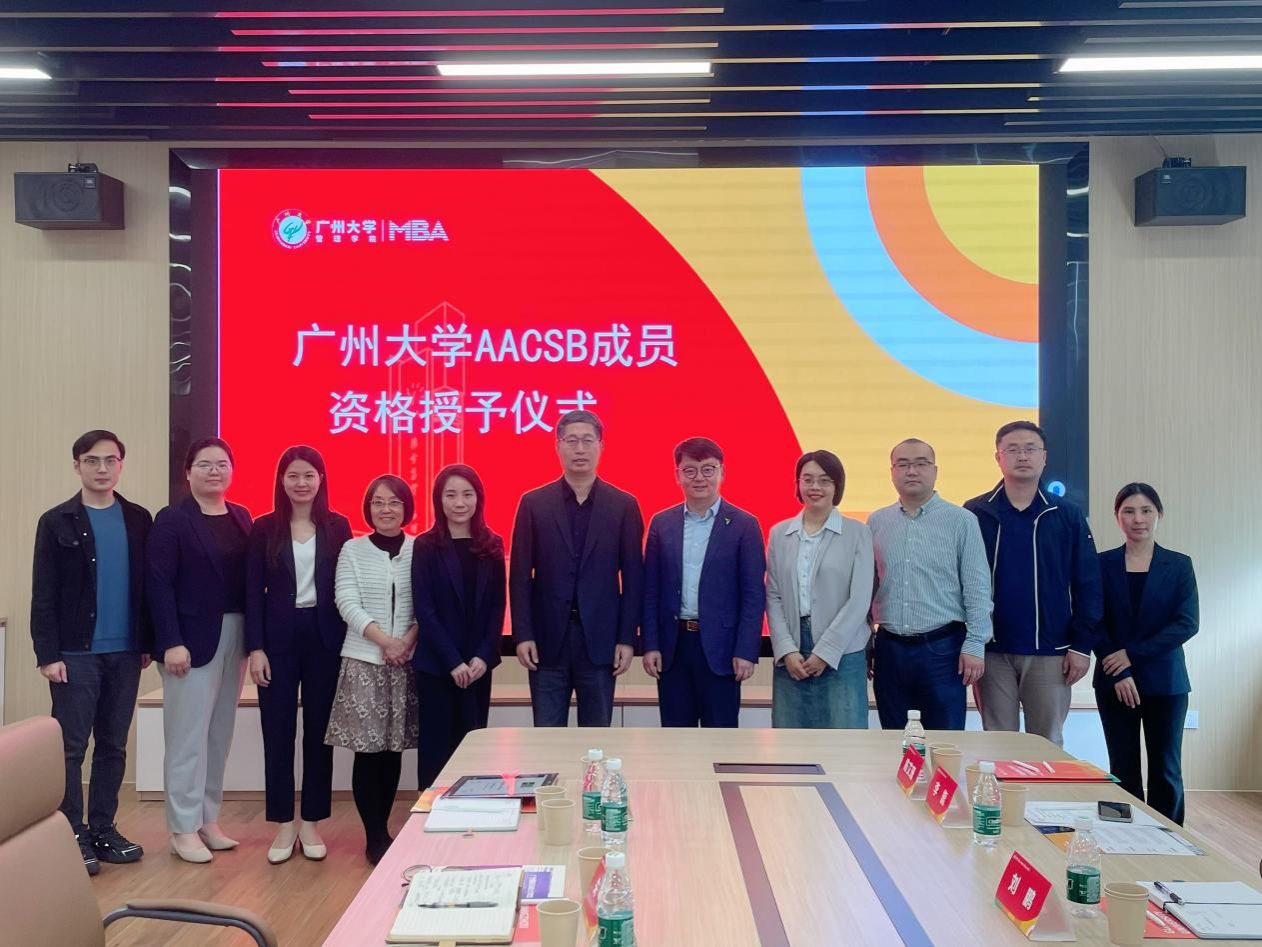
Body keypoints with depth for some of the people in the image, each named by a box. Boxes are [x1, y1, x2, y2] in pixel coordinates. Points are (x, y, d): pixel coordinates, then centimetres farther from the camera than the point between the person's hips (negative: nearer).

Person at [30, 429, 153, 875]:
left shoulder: (138, 520, 6)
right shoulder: (57, 522, -1)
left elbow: (148, 585, 7)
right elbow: (43, 594, -4)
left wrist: (147, 643, 4)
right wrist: (47, 654, -9)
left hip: (124, 652, 3)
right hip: (76, 653, -3)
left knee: (113, 746, 10)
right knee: (71, 747, 1)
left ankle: (103, 830, 20)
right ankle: (73, 835, 11)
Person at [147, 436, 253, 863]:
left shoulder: (242, 517, 9)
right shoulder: (172, 519, -5)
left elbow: (249, 579, 7)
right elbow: (159, 584, -11)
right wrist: (171, 642, -18)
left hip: (234, 636, 6)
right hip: (192, 637, -5)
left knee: (220, 732, 12)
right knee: (189, 733, 0)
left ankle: (208, 820, 22)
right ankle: (184, 828, 10)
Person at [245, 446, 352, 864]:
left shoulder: (337, 527, 2)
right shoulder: (264, 528, 1)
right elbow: (253, 592, 0)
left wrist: (346, 642, -2)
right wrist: (255, 648, -7)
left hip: (324, 636, 0)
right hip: (278, 636, 0)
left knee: (318, 731, 7)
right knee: (278, 731, 4)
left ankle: (312, 822, 19)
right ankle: (283, 824, 16)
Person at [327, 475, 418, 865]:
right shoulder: (353, 550, 4)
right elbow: (347, 603, -3)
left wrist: (410, 640, -14)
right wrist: (384, 640, -14)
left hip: (407, 661, 1)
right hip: (363, 660, 0)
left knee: (394, 748, 7)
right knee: (368, 749, 0)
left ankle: (382, 829, 21)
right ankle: (375, 836, 11)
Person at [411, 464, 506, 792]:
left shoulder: (492, 546, 5)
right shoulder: (426, 546, -3)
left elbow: (498, 606, 4)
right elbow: (424, 609, -8)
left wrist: (483, 656, -9)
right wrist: (453, 661, -14)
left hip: (478, 663, 3)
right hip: (435, 664, -2)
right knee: (437, 747, 4)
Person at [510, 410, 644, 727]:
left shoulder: (623, 505, 2)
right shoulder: (533, 503, 3)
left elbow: (632, 577, 2)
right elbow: (520, 575, 1)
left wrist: (627, 639, -3)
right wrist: (522, 634, -5)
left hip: (600, 638, 0)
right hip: (548, 638, 0)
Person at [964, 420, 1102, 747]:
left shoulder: (1068, 516, 3)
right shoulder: (975, 514, 1)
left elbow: (1087, 585, 3)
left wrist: (1081, 646, -3)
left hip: (1050, 653, 1)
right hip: (992, 651, 0)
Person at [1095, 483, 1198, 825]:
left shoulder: (1179, 565, 3)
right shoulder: (1103, 564, 3)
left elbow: (1187, 623, -6)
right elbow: (1094, 623, -1)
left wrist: (1133, 654, -14)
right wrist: (1120, 674, -11)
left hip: (1165, 681, 0)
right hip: (1114, 682, 0)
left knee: (1166, 770, 3)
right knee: (1123, 769, 5)